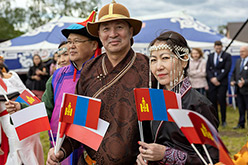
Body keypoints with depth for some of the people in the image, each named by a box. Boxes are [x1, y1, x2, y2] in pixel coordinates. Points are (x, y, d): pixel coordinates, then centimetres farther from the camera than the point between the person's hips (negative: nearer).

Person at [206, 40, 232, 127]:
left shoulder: (227, 56, 1)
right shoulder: (210, 56, 14)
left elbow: (227, 69, -7)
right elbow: (208, 69, 10)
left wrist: (217, 79, -10)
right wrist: (212, 79, -6)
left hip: (222, 82, -3)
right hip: (212, 82, 4)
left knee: (222, 101, -5)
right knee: (212, 101, 2)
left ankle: (223, 120, 6)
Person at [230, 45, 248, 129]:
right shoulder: (238, 61, 13)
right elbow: (234, 73, 21)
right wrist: (232, 81, 4)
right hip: (238, 89, 7)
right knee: (241, 108, 15)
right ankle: (241, 124, 24)